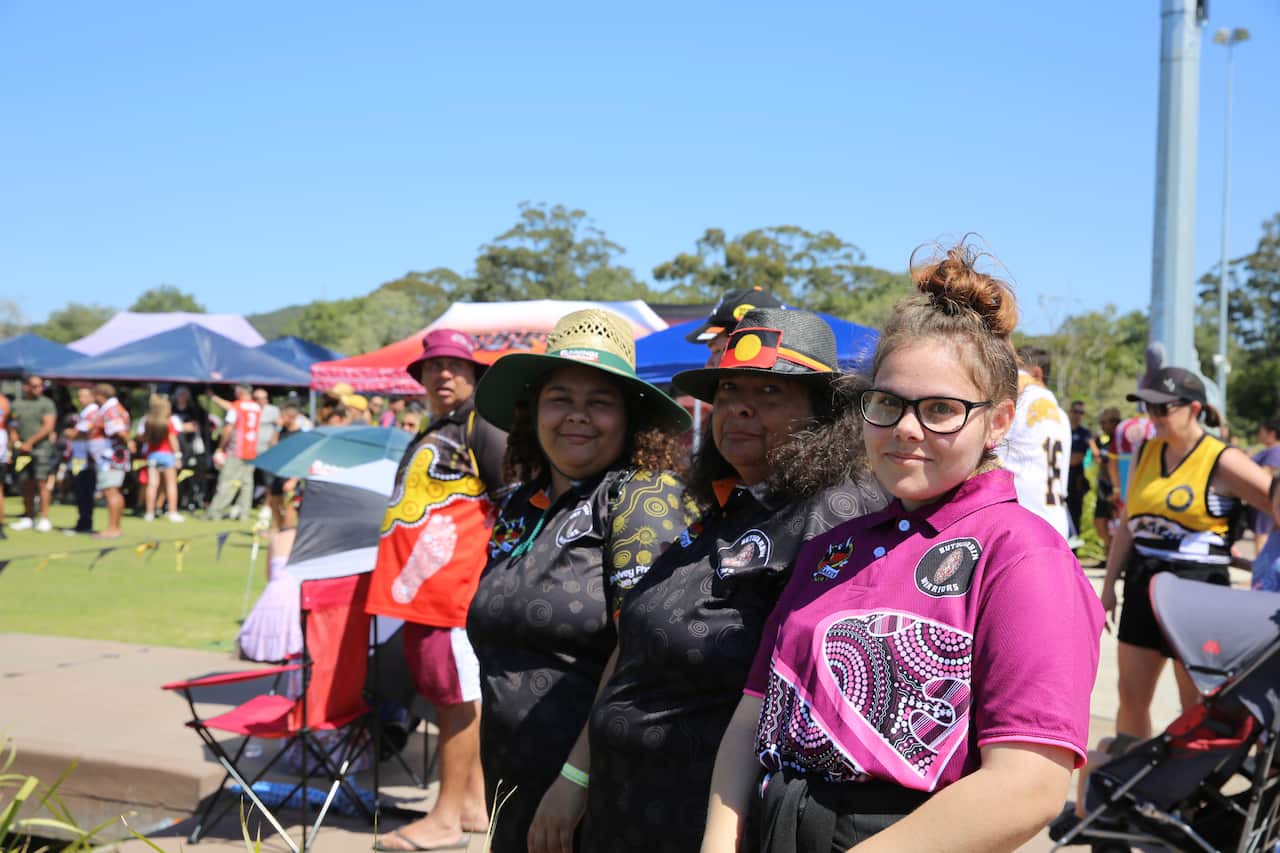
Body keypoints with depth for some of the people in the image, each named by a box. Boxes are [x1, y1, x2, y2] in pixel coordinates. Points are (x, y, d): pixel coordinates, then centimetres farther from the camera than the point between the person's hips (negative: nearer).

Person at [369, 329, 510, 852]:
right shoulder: (428, 438, 23)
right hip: (422, 585, 10)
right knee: (449, 694, 13)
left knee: (458, 694, -6)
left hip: (457, 581, -10)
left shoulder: (481, 428, -5)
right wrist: (403, 572, 25)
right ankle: (472, 804, 21)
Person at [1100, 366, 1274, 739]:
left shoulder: (1223, 461, -9)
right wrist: (1109, 585, 14)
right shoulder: (1146, 452, 9)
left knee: (1197, 707, 2)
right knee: (1131, 697, 10)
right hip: (1144, 586, 6)